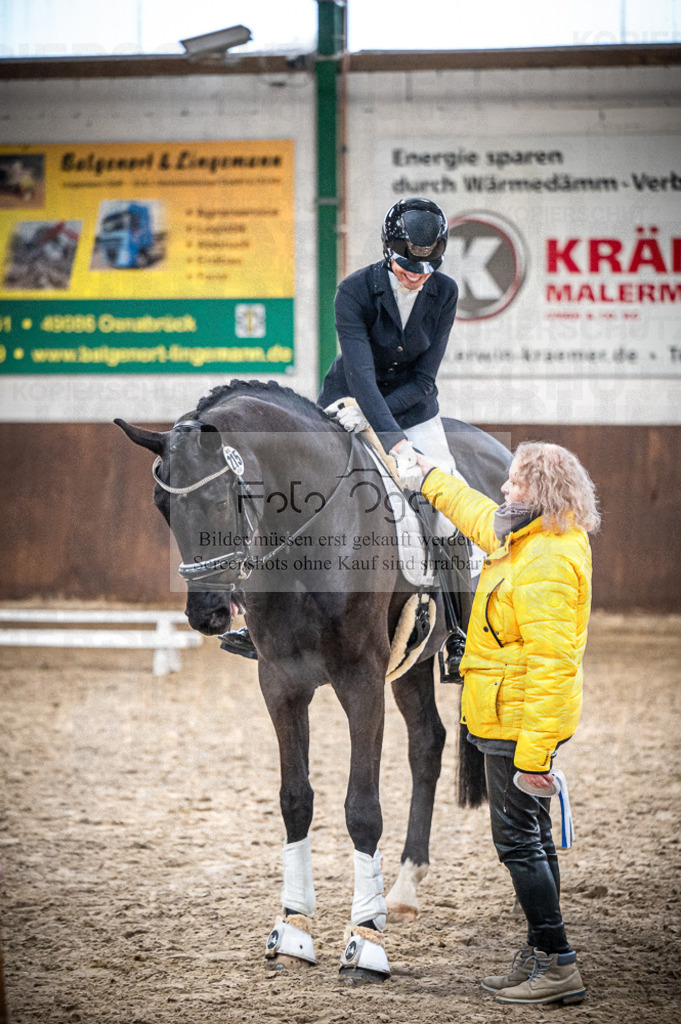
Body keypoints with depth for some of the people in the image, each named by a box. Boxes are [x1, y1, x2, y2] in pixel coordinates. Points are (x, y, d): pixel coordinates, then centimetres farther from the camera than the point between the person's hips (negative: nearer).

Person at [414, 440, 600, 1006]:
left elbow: (551, 662, -28)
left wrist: (534, 750, -30)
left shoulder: (548, 564, -24)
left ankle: (558, 963, -3)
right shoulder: (525, 539, 8)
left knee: (519, 839, -6)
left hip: (520, 721, -11)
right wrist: (429, 477, 44)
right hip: (521, 722, 11)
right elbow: (477, 513, 32)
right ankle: (542, 958, 24)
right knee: (532, 836, 16)